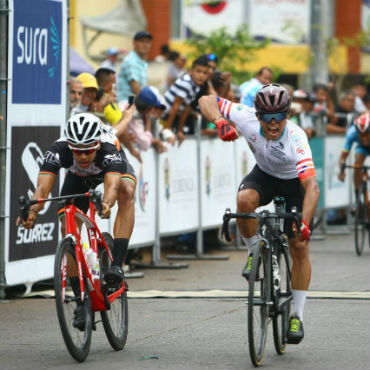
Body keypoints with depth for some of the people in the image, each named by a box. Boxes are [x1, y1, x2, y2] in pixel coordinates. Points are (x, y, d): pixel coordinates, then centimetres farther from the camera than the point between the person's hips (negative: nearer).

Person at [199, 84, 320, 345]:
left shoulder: (296, 138, -38)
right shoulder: (248, 118, -29)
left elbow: (312, 187, -46)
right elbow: (207, 101, -22)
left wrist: (305, 223, -59)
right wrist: (220, 122, -42)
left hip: (294, 183, -2)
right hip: (264, 174, 2)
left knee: (300, 248, -6)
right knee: (245, 199, -33)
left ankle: (297, 316, 8)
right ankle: (255, 253, -6)